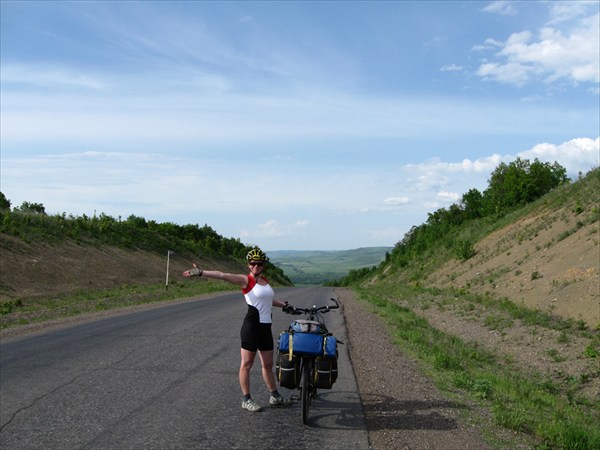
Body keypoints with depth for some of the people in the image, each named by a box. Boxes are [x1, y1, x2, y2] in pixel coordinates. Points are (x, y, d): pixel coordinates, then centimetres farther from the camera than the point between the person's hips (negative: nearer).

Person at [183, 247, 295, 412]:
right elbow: (223, 275, -22)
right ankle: (246, 399, 12)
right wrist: (201, 272, -34)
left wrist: (284, 305, 23)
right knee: (247, 364, 2)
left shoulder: (264, 280, 13)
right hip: (251, 326, -6)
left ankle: (275, 395, 27)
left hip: (265, 326, 7)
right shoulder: (245, 280, -7)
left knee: (268, 364, 15)